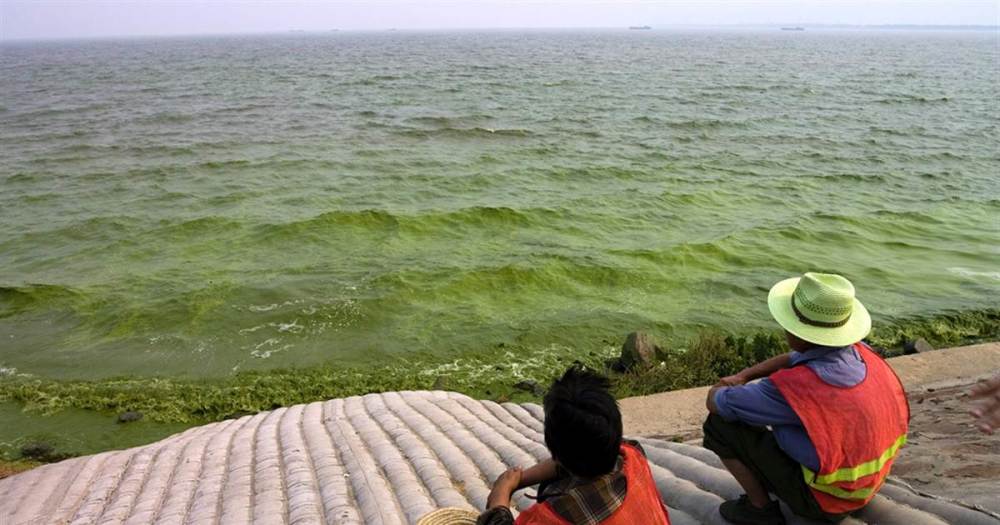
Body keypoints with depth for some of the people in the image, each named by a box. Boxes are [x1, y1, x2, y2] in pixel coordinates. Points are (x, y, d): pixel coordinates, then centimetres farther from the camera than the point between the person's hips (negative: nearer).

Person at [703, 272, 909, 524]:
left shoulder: (792, 387, -33)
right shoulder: (859, 352, -9)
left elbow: (715, 402, -19)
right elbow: (793, 359, 11)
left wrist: (719, 391, 4)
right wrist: (742, 376, 3)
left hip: (822, 500, -7)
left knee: (720, 423, -7)